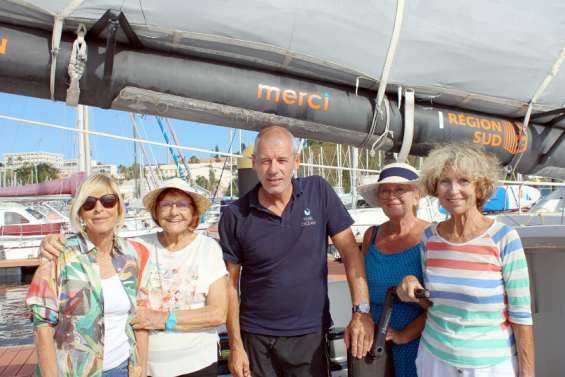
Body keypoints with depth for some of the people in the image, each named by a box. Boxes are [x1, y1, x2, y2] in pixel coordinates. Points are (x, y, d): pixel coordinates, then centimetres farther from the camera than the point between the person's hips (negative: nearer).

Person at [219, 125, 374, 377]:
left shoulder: (318, 192, -6)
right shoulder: (235, 215, -7)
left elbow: (350, 252, -5)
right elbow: (231, 283, -2)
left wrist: (361, 311, -12)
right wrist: (235, 345, -3)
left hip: (310, 334, 0)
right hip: (256, 337, 0)